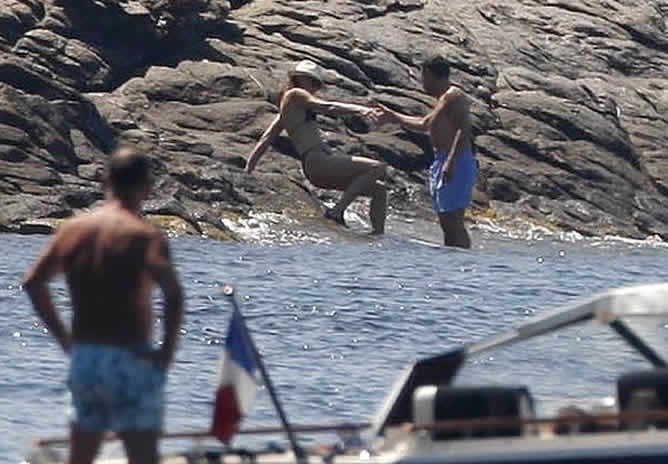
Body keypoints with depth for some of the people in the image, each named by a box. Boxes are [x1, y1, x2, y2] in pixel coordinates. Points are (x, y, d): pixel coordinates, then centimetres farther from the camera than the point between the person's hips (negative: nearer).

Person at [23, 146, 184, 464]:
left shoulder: (73, 229, 6)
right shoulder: (144, 235, -11)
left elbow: (33, 282, 6)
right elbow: (173, 293, -25)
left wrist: (63, 338, 11)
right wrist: (168, 351, -15)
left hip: (82, 359, 5)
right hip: (130, 361, -5)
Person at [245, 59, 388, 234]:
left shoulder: (286, 108, 25)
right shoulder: (294, 95, -1)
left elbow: (265, 139, 25)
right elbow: (327, 107, -15)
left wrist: (247, 172, 25)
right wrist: (360, 110, -26)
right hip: (318, 162, -10)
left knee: (379, 190, 9)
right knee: (379, 168, -21)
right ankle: (337, 211, -22)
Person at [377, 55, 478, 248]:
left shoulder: (454, 96, -6)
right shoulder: (443, 100, 25)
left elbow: (464, 129, -20)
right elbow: (424, 124, 43)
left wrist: (451, 161, -28)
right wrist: (394, 117, 53)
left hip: (457, 164, -10)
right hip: (443, 163, 10)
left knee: (453, 221, -17)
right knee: (446, 221, 7)